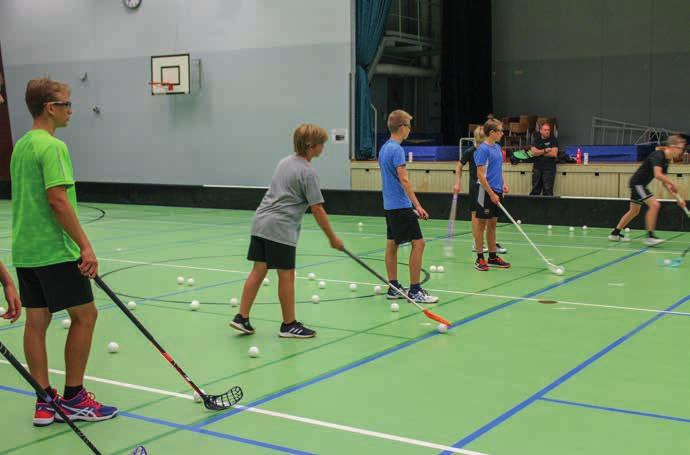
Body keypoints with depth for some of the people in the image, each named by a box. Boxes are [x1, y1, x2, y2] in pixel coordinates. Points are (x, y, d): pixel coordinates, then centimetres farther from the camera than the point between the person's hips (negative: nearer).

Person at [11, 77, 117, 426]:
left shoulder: (20, 146, 14)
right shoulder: (52, 146, -14)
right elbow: (58, 200, -22)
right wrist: (85, 246, -20)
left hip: (24, 250, 9)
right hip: (54, 251, -9)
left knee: (36, 320, 8)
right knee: (84, 314, 2)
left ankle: (45, 402, 14)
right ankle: (72, 398, 8)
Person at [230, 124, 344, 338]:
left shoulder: (285, 161, 14)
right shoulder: (308, 172, -11)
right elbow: (317, 210, -13)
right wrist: (332, 237, -5)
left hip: (261, 222, 8)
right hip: (281, 229, -8)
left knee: (259, 270, 11)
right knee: (286, 275, 2)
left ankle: (242, 318, 12)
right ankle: (289, 325, 12)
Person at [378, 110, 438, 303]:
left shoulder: (384, 148, 13)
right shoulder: (396, 149, -15)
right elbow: (404, 179, -21)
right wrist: (417, 205, -21)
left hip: (390, 205, 10)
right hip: (401, 206, -10)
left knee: (392, 244, 10)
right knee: (418, 243, -7)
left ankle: (393, 288, 15)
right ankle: (415, 290, -7)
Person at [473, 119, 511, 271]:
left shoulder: (497, 147, 11)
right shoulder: (483, 149, -14)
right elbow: (480, 175, -17)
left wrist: (503, 184, 5)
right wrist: (491, 193, -19)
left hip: (496, 192, 8)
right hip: (486, 192, -8)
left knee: (492, 224, 13)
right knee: (481, 224, 0)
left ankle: (493, 257, 20)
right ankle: (480, 258, 7)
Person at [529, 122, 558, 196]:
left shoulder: (553, 140, 0)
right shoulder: (536, 140, 9)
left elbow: (554, 154, -12)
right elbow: (534, 152, -4)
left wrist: (539, 152, -6)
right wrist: (545, 150, -14)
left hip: (549, 168, -3)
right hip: (537, 168, 3)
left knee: (548, 191, -3)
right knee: (535, 191, 8)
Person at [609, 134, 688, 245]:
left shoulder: (666, 160, 9)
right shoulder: (658, 155, -20)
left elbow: (664, 182, 14)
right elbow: (658, 175, -34)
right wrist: (673, 184, -23)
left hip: (640, 185, 10)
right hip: (637, 183, -10)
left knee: (634, 211, 18)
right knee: (654, 204, -20)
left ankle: (615, 234, 28)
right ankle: (650, 237, -19)